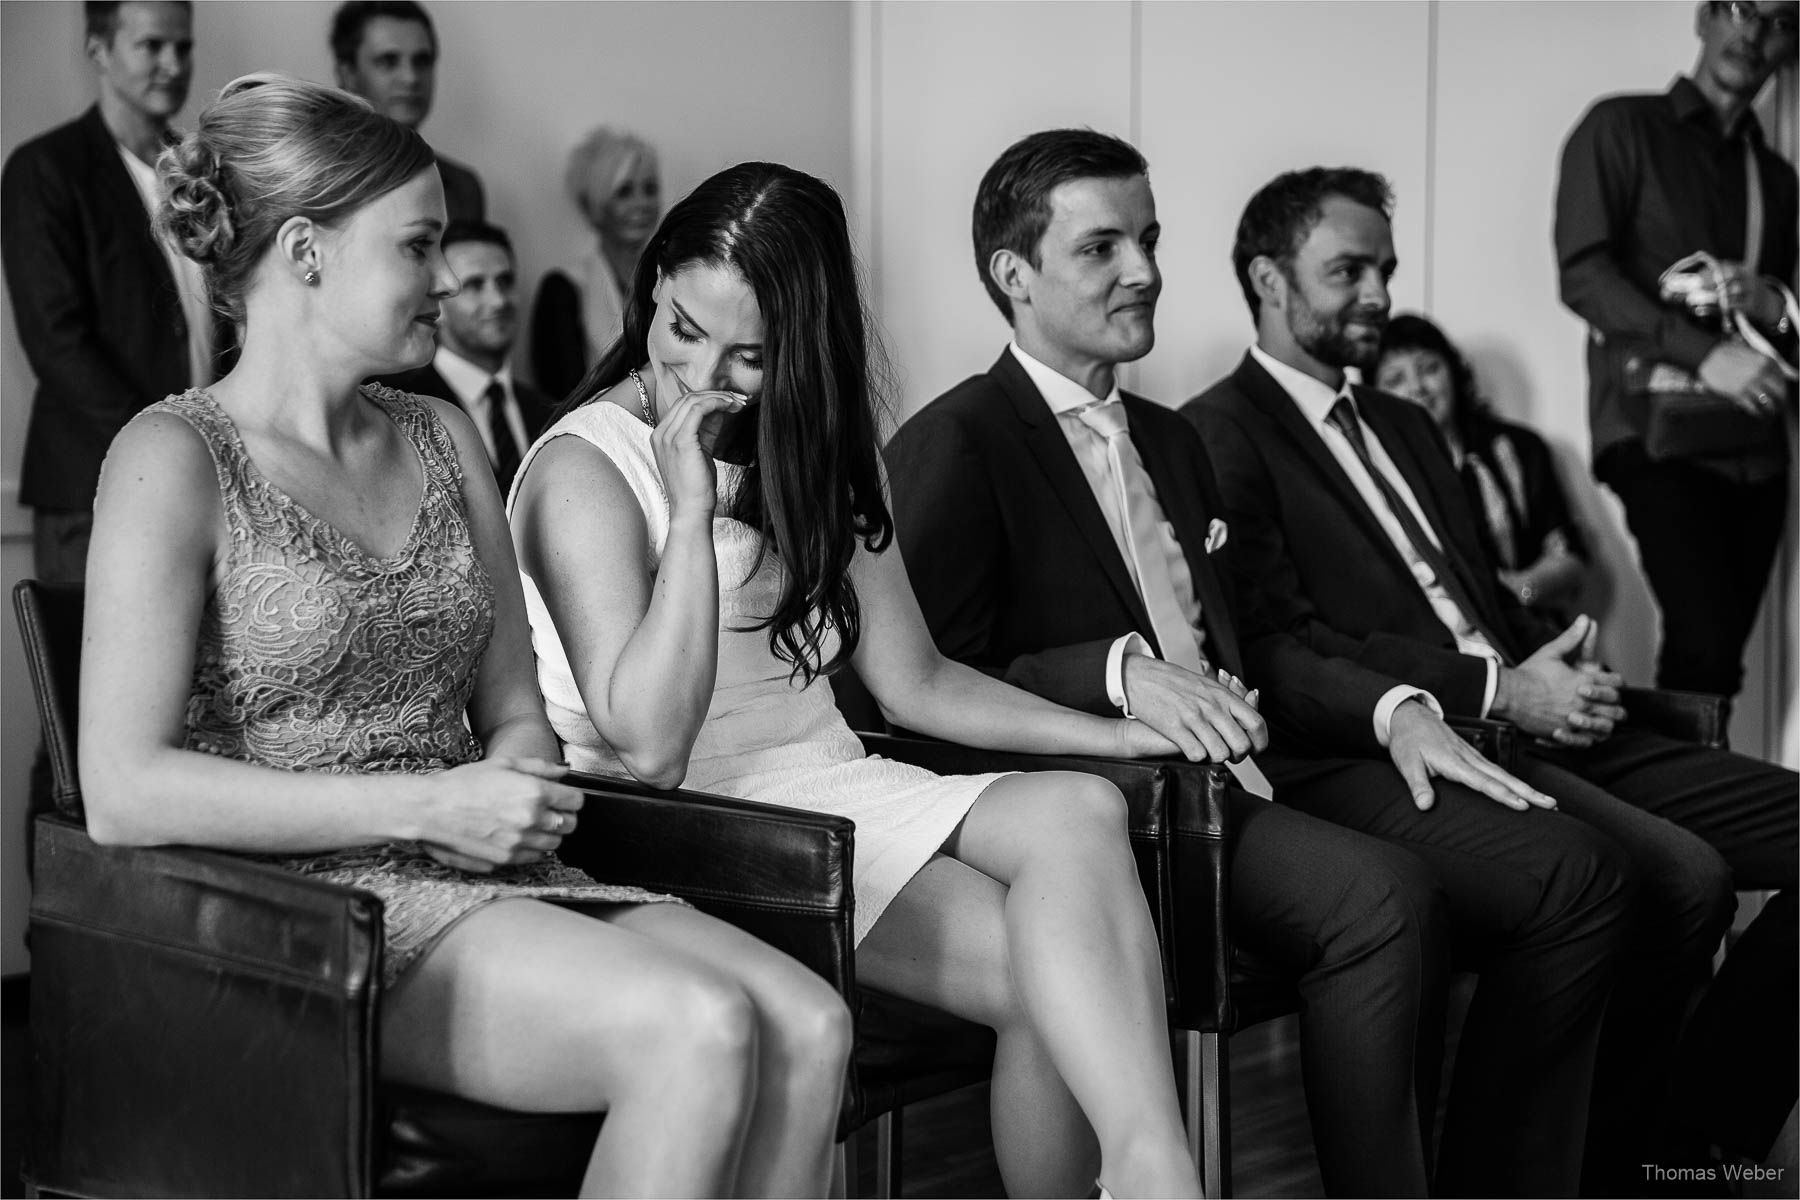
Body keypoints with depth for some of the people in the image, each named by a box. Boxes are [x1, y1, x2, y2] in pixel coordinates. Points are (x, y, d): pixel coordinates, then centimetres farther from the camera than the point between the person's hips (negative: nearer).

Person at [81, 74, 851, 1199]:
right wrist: (430, 805, -17)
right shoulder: (176, 459, -5)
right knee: (699, 1029, -29)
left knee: (809, 1024, -20)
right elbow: (125, 791, -14)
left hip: (486, 887, 6)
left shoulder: (444, 438, 16)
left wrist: (520, 786, -6)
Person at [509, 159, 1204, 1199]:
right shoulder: (586, 468, -6)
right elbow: (649, 745, -16)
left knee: (1079, 810, -25)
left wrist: (1118, 733, 3)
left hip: (834, 783, 6)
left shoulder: (814, 453, 15)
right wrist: (690, 510, -17)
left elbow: (913, 680, 13)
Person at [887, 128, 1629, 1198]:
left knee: (1572, 872, -5)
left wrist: (1390, 707, 8)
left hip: (1247, 765, 8)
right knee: (1385, 897, -32)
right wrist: (1124, 672, -25)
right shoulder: (953, 448, -3)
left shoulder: (1173, 439, 25)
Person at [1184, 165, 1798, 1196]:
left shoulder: (1407, 426, 28)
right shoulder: (1222, 437, -1)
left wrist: (1560, 664, 2)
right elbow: (1281, 653, -12)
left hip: (1530, 723, 9)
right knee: (1678, 877, -29)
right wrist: (1498, 690, -16)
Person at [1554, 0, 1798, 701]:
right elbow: (1582, 274, -8)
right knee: (1706, 645, -20)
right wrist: (1704, 353, -19)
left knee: (1717, 655, 0)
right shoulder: (1623, 128, 4)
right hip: (1655, 428, -5)